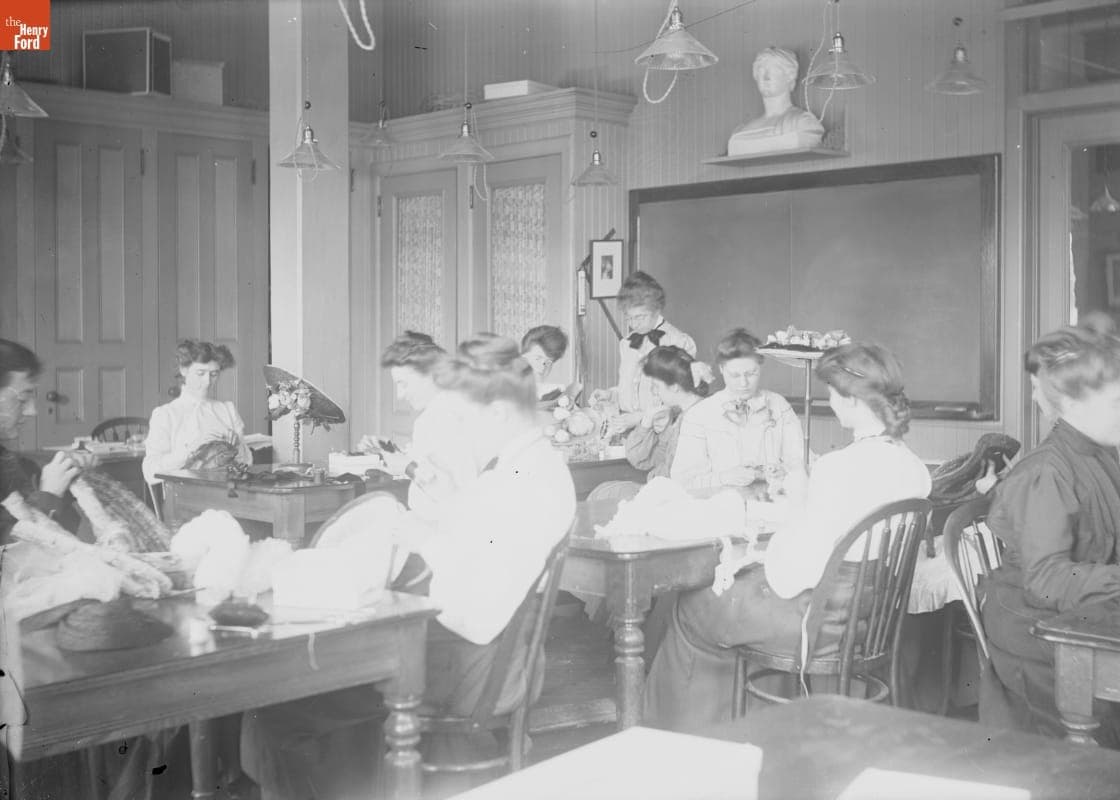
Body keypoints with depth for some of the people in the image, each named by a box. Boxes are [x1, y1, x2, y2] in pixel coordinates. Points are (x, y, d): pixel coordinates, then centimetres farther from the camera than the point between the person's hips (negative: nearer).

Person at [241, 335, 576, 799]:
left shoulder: (532, 485, -21)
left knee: (275, 716, -9)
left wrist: (429, 544, -16)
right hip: (437, 634, 11)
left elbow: (479, 621, -26)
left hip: (464, 661, -11)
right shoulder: (515, 467, 11)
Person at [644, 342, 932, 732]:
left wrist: (758, 561, -5)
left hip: (818, 616, -8)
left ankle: (685, 737, 34)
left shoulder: (838, 468, -27)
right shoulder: (914, 468, -2)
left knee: (692, 611, 15)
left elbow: (803, 567, -26)